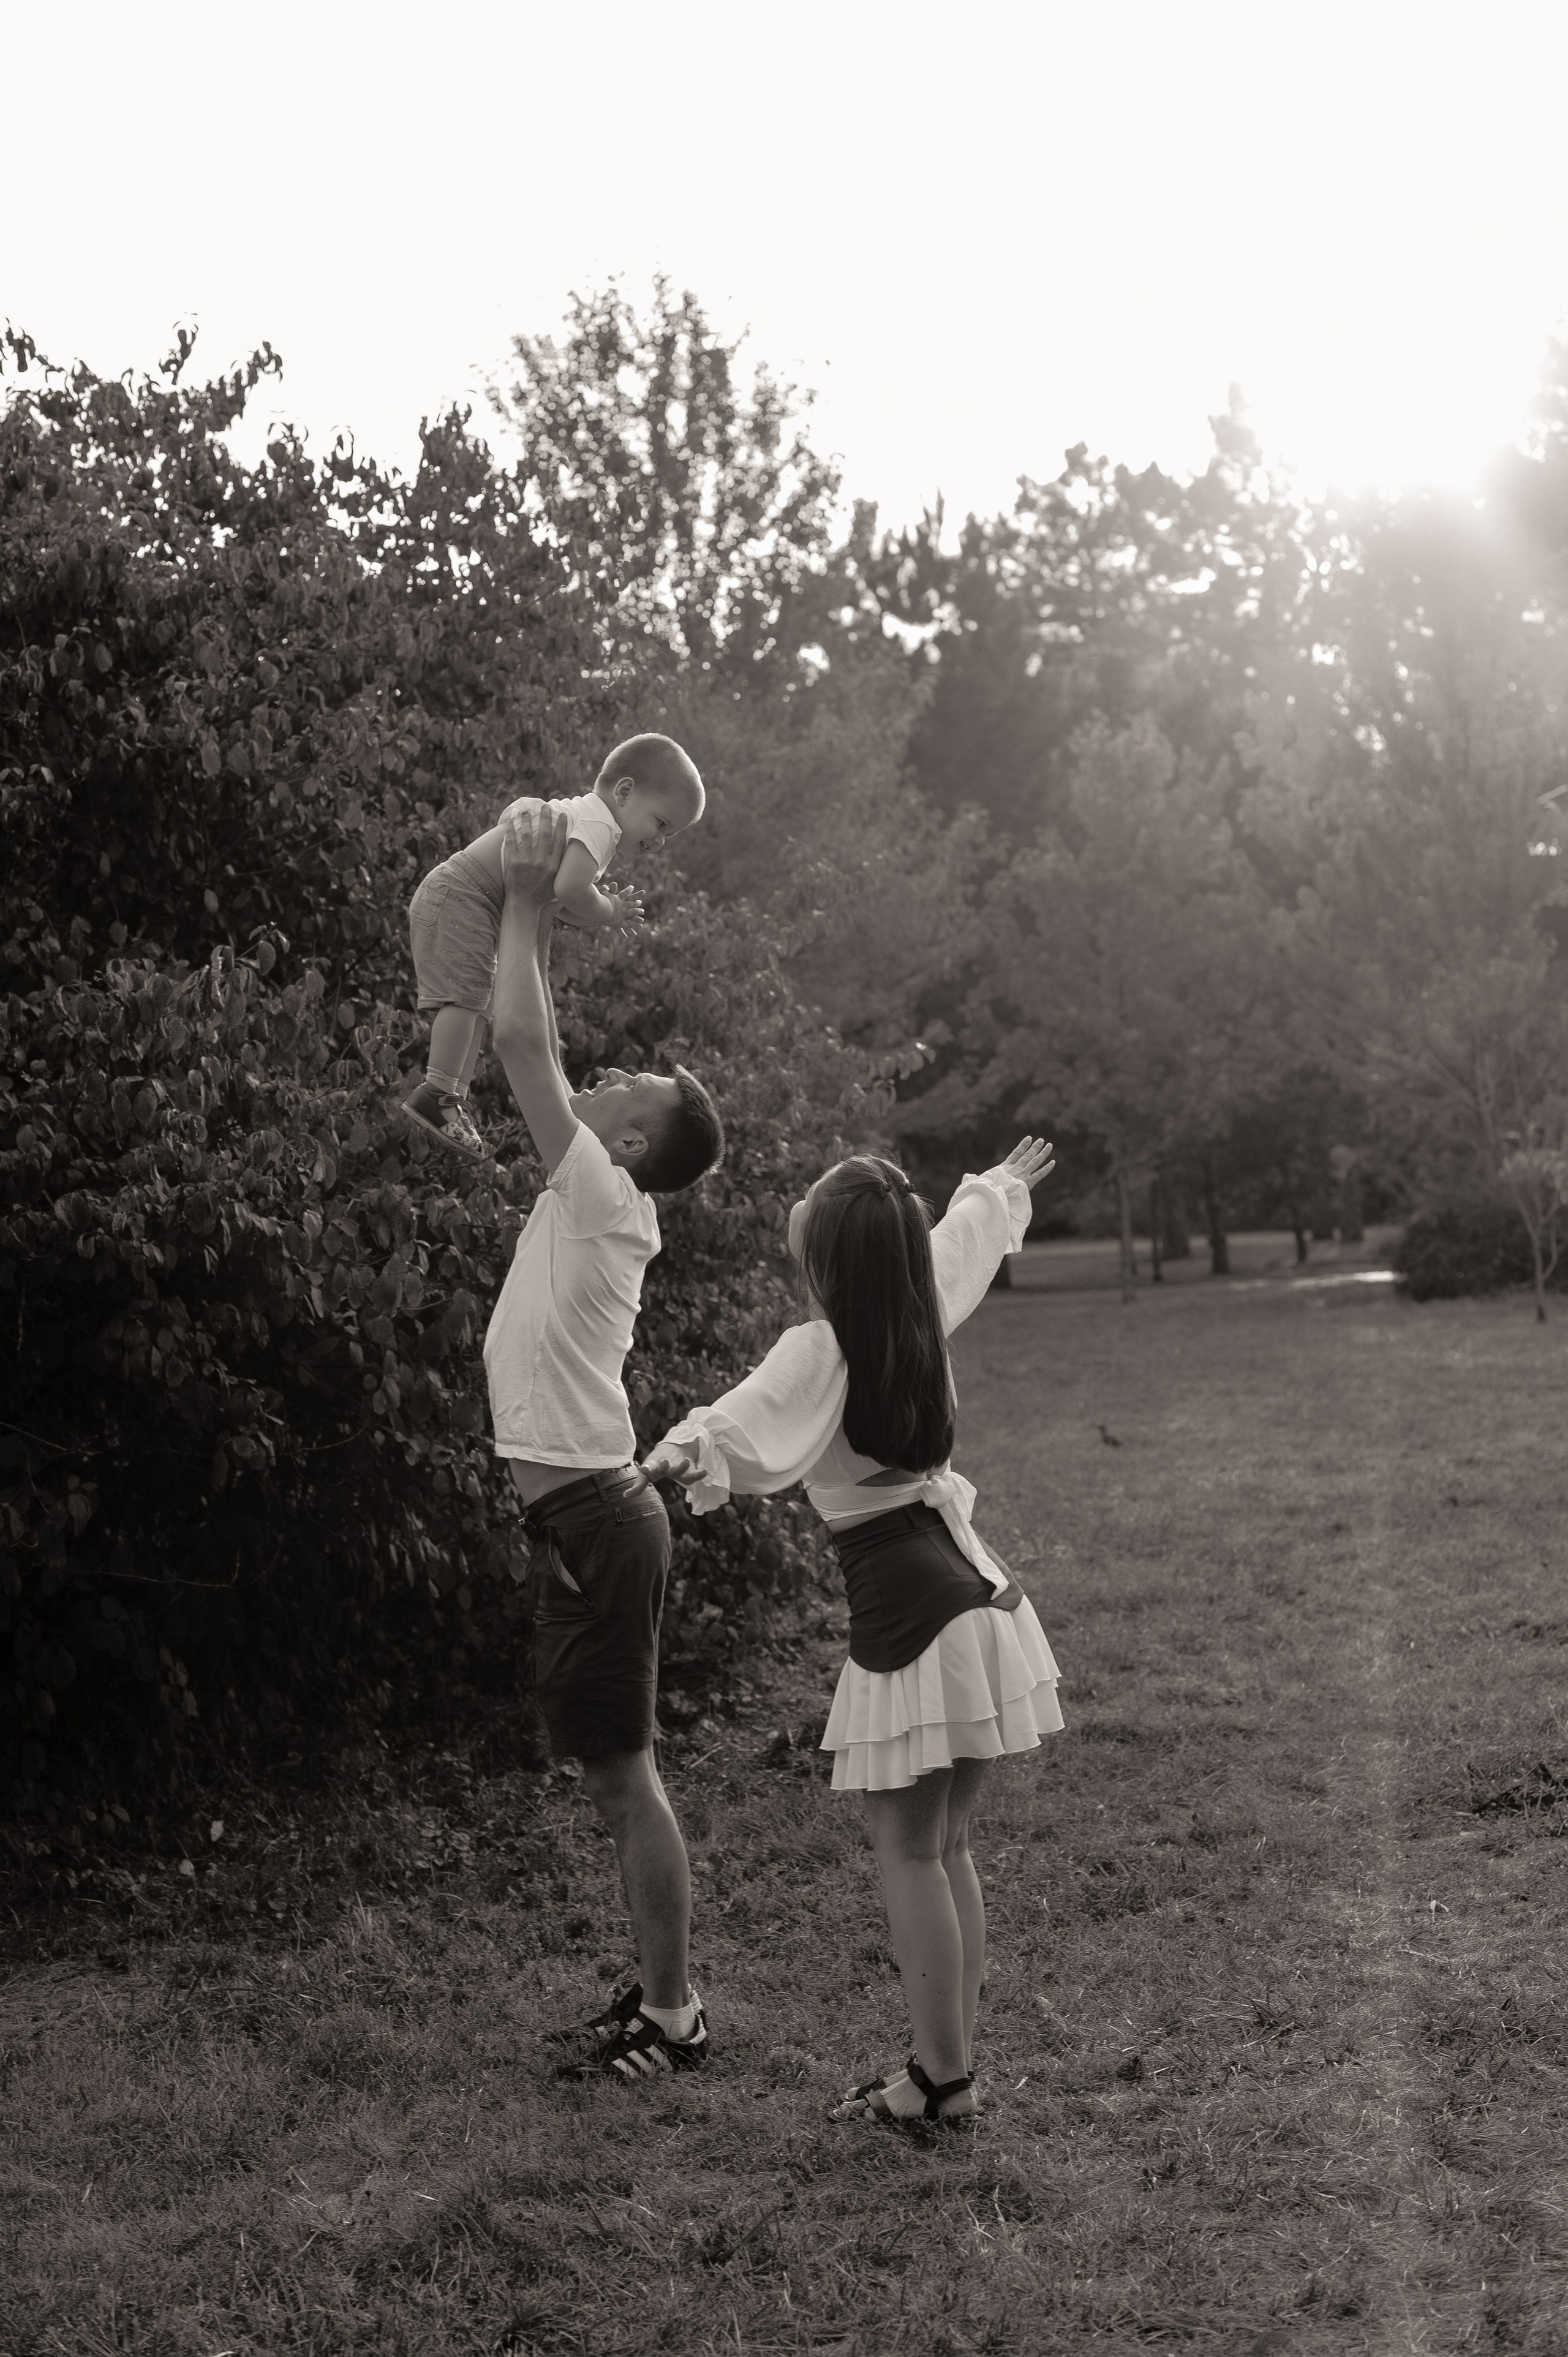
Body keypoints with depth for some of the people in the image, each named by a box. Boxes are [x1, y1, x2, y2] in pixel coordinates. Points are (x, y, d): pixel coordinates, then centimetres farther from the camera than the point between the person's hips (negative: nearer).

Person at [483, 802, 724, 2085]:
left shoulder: (606, 1198, -11)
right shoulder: (591, 1200, 12)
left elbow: (521, 1041, -18)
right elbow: (537, 1048, 20)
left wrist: (528, 896, -9)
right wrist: (534, 911, 17)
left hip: (596, 1518, -9)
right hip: (583, 1511, 9)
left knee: (621, 1768, -3)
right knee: (609, 1769, 13)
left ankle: (672, 2014, 6)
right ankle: (662, 1993, 21)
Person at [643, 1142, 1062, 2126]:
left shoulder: (821, 1351, -15)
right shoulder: (924, 1311, 6)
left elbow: (749, 1423, -34)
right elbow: (964, 1234, 28)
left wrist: (695, 1445, -54)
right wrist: (1001, 1190, 47)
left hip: (909, 1613, -8)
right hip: (979, 1593, 8)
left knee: (909, 1853, 1)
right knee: (948, 1847, 15)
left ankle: (941, 2079, 5)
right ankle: (957, 2059, 22)